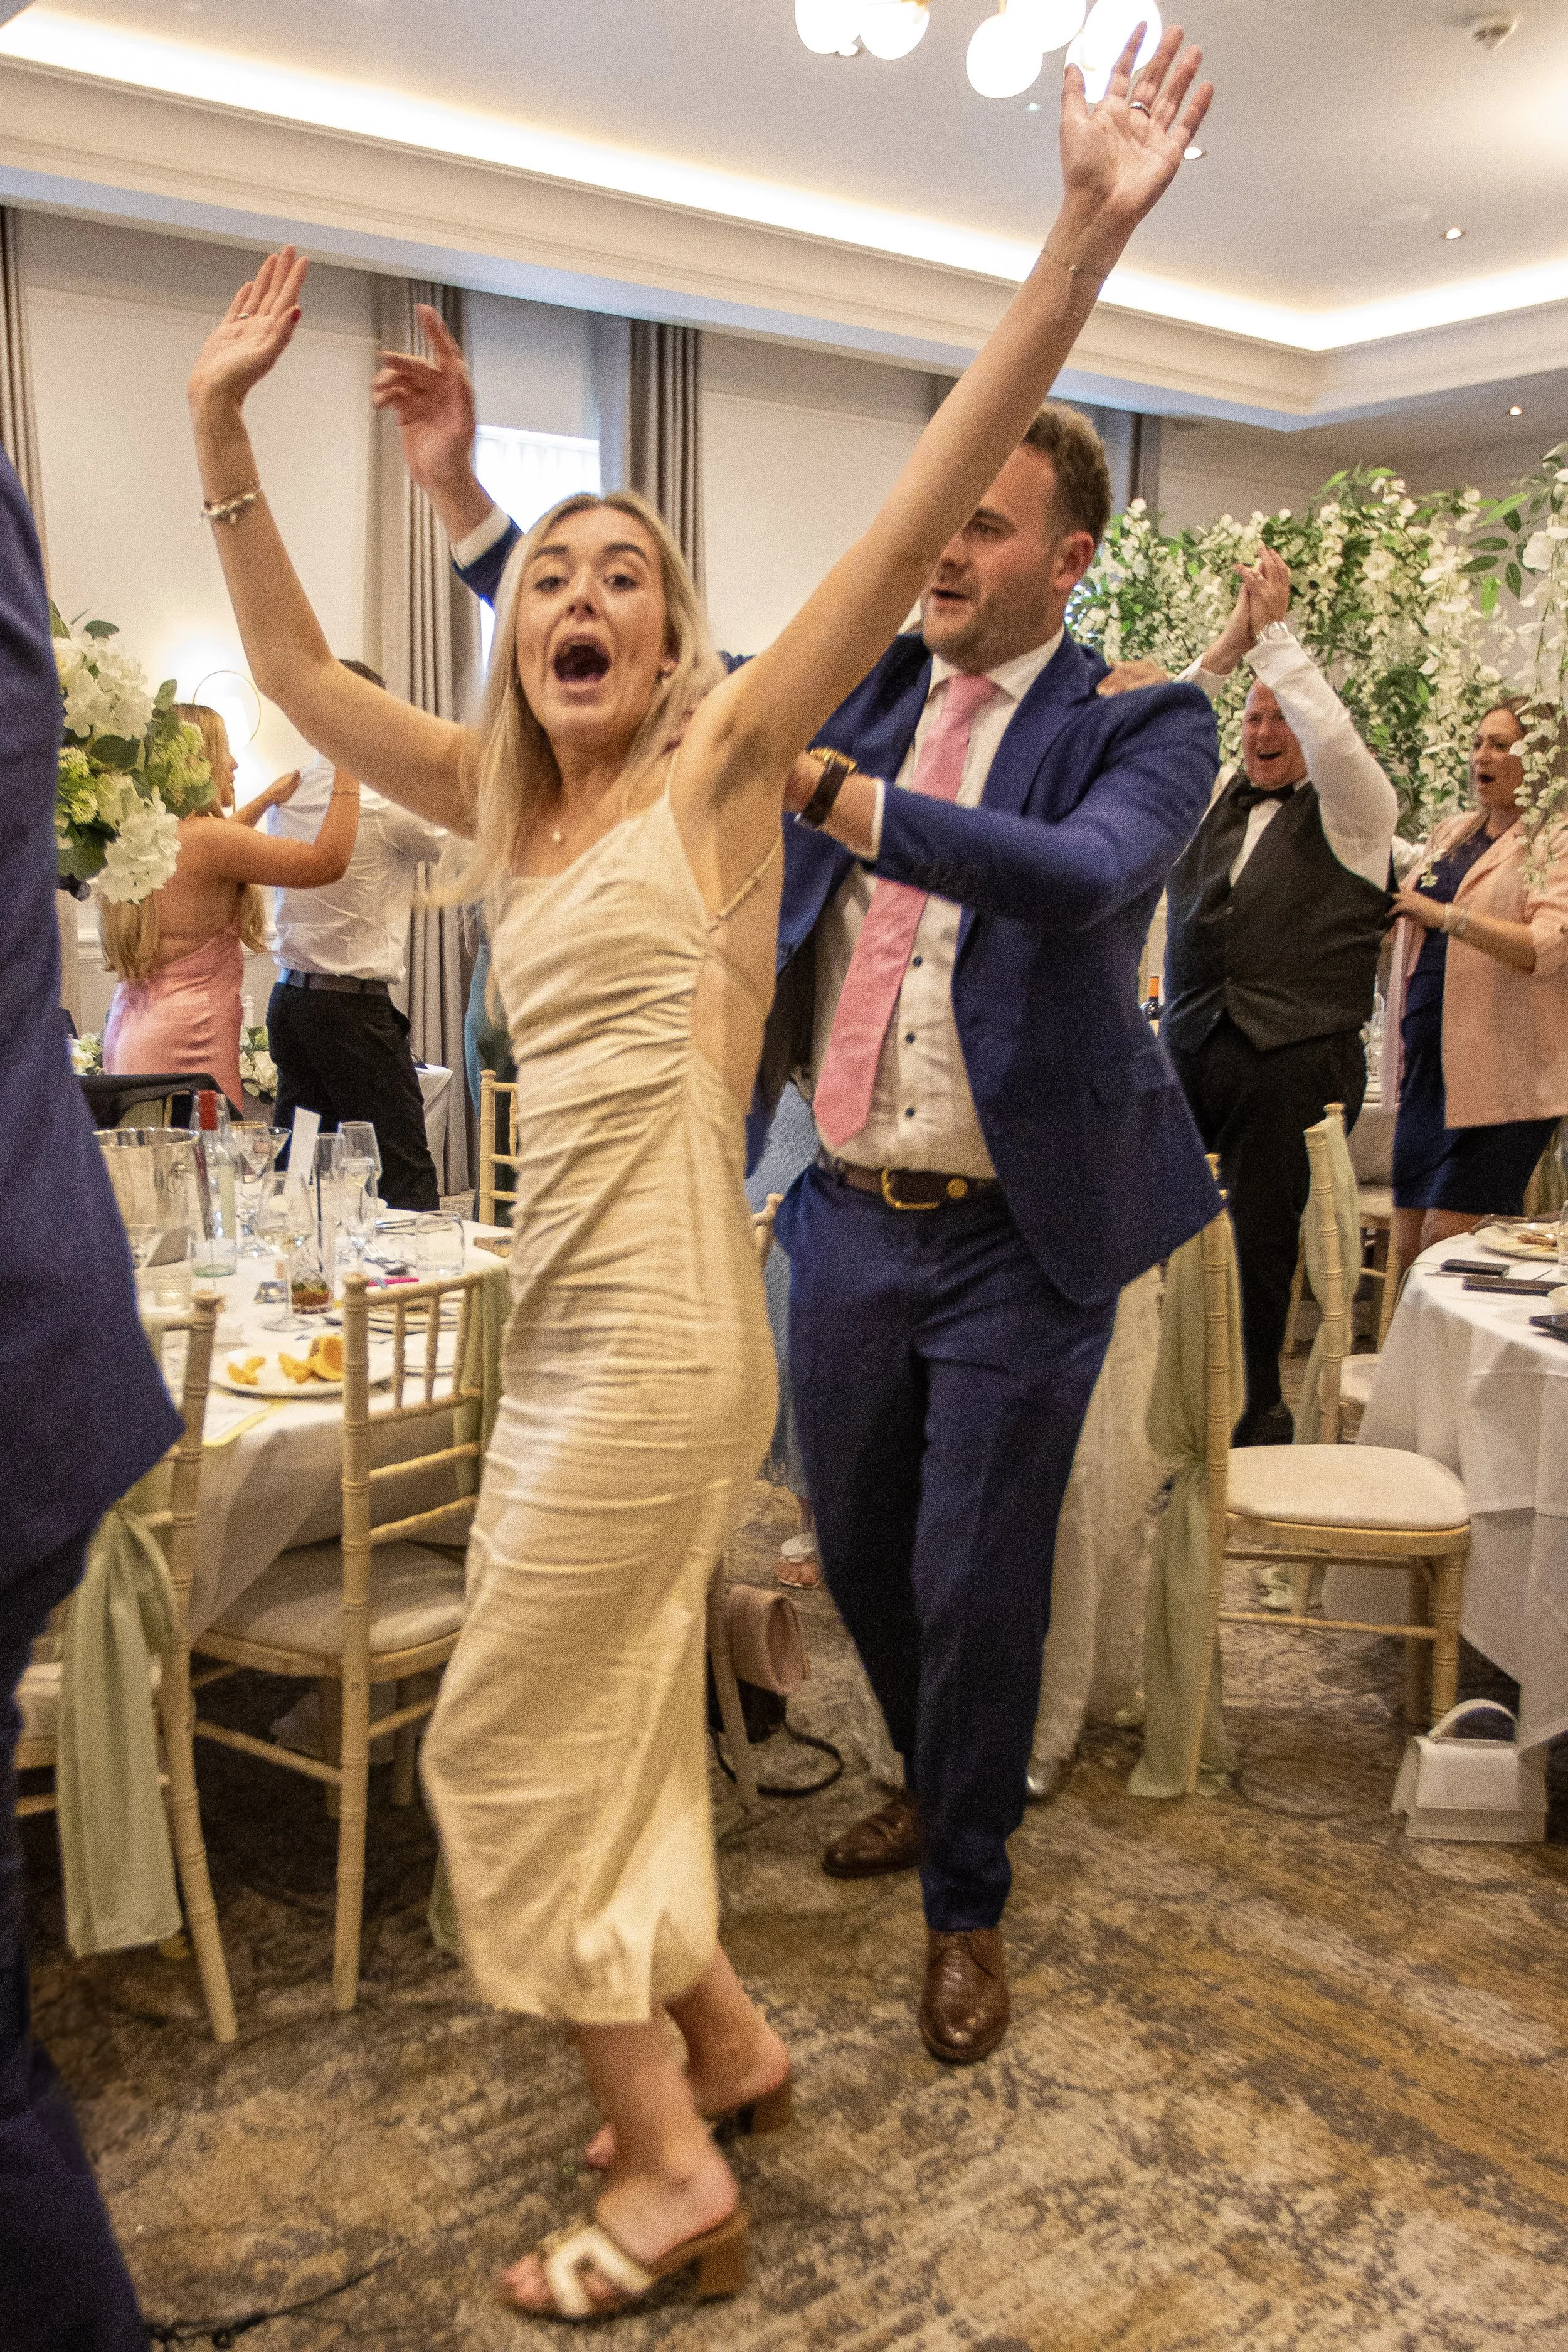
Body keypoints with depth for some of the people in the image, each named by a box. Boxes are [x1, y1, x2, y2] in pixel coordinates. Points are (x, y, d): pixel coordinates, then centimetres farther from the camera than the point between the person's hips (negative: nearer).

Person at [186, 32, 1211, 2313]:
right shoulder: (508, 805, 13)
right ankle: (723, 2038, 39)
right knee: (607, 1735, 18)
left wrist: (1087, 239, -20)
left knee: (513, 1751, 2)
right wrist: (221, 423, 12)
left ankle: (671, 2176, 18)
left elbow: (926, 509, -14)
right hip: (580, 1333, 7)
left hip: (658, 1338, -7)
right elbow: (292, 671, 18)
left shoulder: (723, 759, -4)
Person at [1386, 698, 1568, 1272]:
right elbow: (1404, 923, 29)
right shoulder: (1453, 833, 16)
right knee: (1409, 1242, 8)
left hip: (1499, 1069, -7)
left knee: (1448, 1238, -10)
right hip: (1428, 1064, 7)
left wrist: (1440, 913, -26)